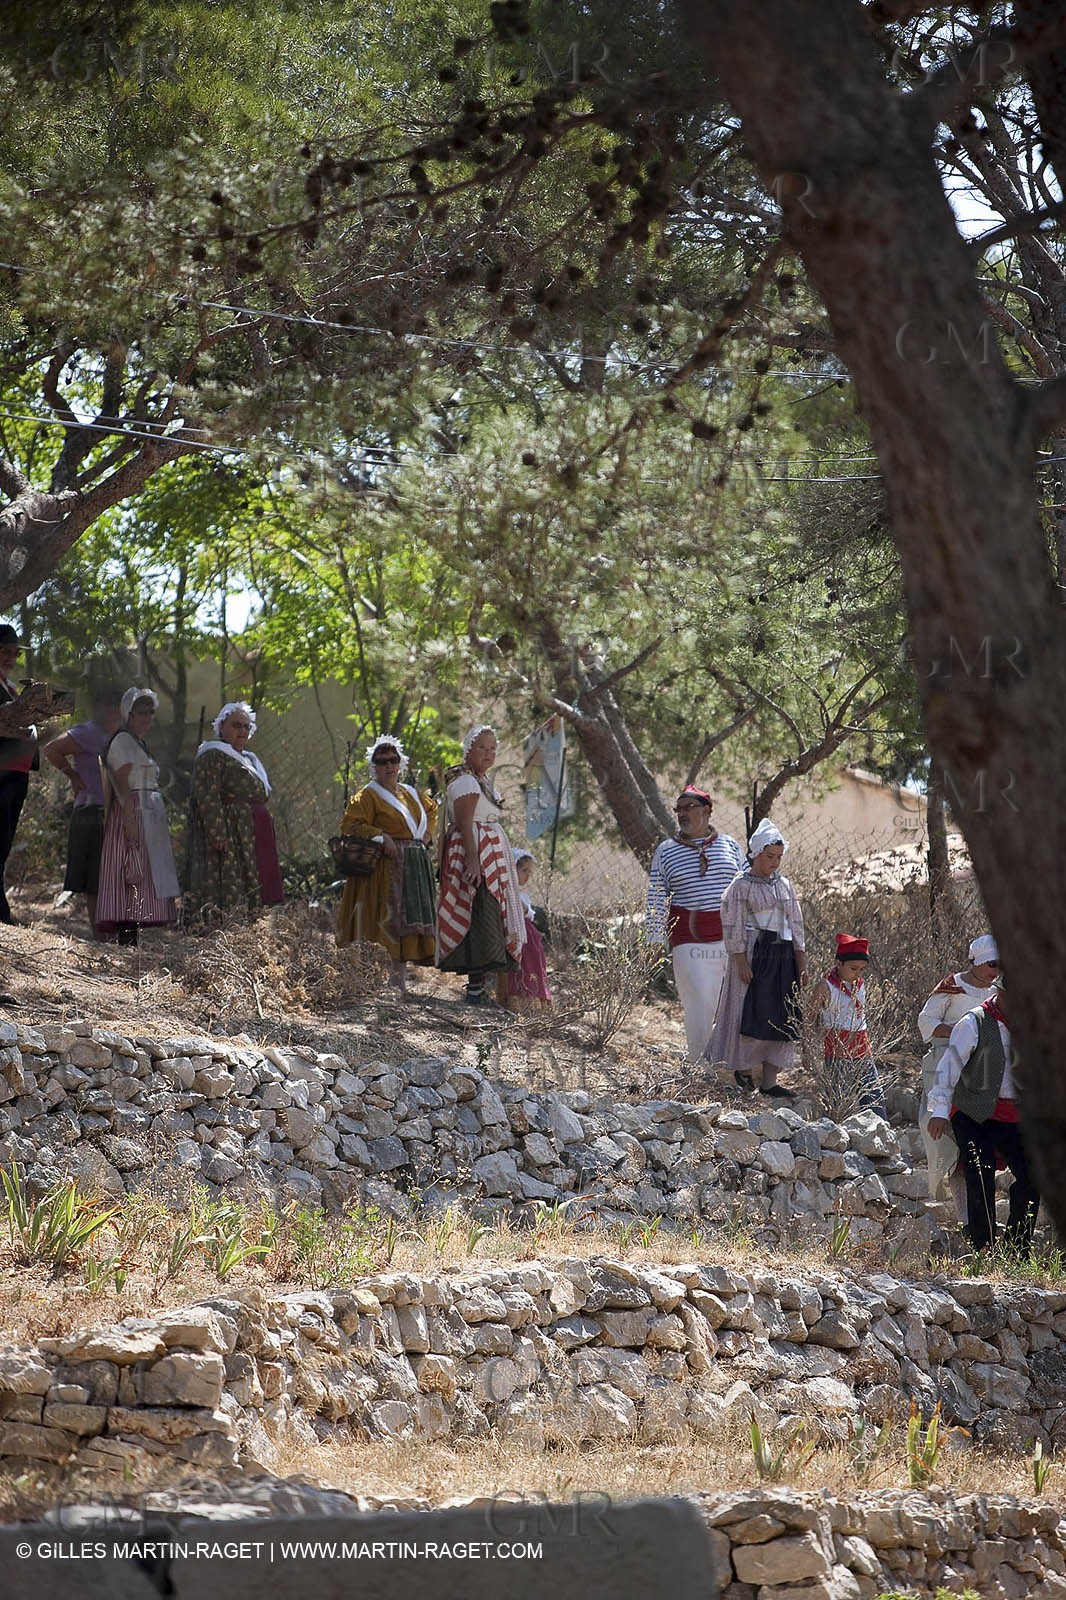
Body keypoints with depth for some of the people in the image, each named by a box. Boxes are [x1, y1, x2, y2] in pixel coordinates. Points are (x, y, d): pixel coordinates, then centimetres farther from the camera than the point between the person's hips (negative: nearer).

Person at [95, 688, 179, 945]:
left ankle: (129, 939, 5)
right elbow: (122, 784, -16)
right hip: (133, 812, -10)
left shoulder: (138, 742, 23)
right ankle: (126, 938, -20)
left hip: (149, 815, 10)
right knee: (134, 877, -15)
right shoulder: (123, 741, -7)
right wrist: (129, 819, -24)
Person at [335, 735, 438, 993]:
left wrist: (426, 834, 19)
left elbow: (431, 810, 36)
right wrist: (380, 836, -18)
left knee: (408, 922, 5)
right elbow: (350, 825, -10)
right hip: (387, 865, -7)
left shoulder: (411, 794, 18)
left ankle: (400, 978, 9)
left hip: (415, 865, 7)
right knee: (388, 918, -13)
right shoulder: (368, 795, -1)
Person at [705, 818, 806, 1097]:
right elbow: (734, 927, -8)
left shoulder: (784, 885, 13)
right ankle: (742, 1069, 10)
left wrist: (801, 959, 11)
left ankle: (769, 1081, 6)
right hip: (754, 956, -6)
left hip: (783, 958, 6)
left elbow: (796, 923, 16)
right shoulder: (741, 886, -4)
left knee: (780, 1019, 3)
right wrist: (741, 960, -15)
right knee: (751, 1015, -6)